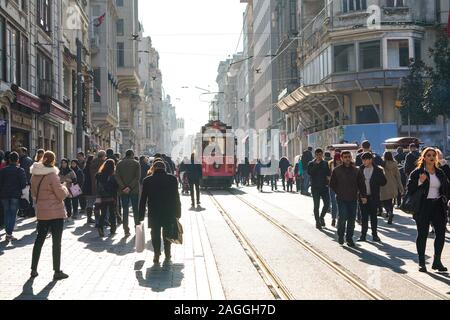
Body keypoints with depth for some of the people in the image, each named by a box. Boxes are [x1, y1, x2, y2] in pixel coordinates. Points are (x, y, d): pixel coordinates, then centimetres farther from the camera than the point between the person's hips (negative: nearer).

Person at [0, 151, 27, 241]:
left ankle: (8, 232, 12)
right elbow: (24, 184, -9)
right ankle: (9, 233, -8)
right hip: (15, 195, -3)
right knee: (13, 215, 0)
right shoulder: (20, 170, -6)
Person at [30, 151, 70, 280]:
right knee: (56, 241, 2)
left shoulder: (34, 175, 2)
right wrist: (65, 189, 4)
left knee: (39, 239, 16)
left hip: (41, 212, 6)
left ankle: (34, 269, 20)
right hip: (55, 212, -6)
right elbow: (61, 194, -15)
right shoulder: (52, 175, -18)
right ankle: (57, 272, 6)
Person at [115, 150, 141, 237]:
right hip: (134, 190, -1)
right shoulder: (136, 163, -2)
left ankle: (126, 230, 0)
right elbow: (137, 177, -12)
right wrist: (130, 187, -14)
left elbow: (117, 177, -5)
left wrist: (123, 187, -11)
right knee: (136, 210, 10)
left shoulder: (120, 164, 4)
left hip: (123, 191, 1)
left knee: (125, 210, 4)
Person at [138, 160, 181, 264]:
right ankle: (167, 256, 18)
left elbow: (143, 200, -1)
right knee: (167, 234, 15)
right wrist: (177, 213, 6)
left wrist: (140, 216, 4)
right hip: (169, 213, 1)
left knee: (155, 234, 11)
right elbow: (176, 197, -1)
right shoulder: (172, 179, -3)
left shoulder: (147, 180, -3)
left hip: (153, 213, -1)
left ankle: (156, 256, 11)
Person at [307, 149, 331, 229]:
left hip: (324, 186, 3)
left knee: (327, 204, 2)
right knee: (316, 206, 1)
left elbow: (329, 173, 15)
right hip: (315, 187, -3)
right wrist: (316, 164, -19)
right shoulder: (311, 164, 0)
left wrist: (329, 177, -7)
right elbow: (309, 172, -17)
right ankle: (317, 221, 11)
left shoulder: (326, 163, 9)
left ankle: (321, 217, 26)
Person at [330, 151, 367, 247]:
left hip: (353, 199, 3)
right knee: (342, 217, -11)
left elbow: (361, 184, 7)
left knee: (352, 219, 3)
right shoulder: (337, 170, 0)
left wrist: (363, 196, -2)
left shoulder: (356, 170, 7)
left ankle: (349, 238, 15)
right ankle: (340, 235, 11)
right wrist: (339, 192, -1)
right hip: (341, 199, -3)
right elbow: (332, 184, 6)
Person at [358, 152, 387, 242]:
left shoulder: (378, 170, -3)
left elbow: (384, 182, -3)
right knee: (364, 217, 6)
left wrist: (374, 181, -15)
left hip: (373, 197, -2)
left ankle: (375, 235, 13)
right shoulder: (361, 169, 6)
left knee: (373, 216, 5)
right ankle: (363, 235, 11)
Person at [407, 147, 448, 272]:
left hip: (438, 206, 4)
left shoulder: (440, 173, 12)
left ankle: (437, 261, 11)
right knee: (422, 234, 1)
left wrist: (445, 198, 8)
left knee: (441, 233, 0)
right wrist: (420, 183, -21)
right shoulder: (417, 172, -2)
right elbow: (410, 189, -6)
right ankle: (421, 263, 8)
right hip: (423, 207, -4)